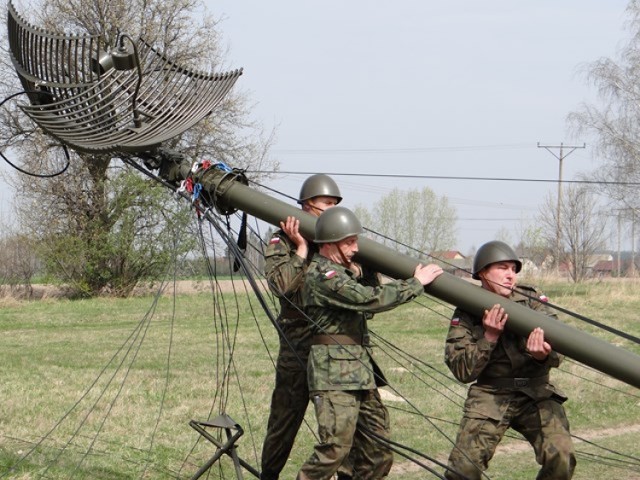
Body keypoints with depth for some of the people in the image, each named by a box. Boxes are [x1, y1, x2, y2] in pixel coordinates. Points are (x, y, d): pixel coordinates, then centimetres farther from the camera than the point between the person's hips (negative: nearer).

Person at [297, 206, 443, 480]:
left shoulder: (340, 273, 21)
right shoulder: (322, 275, -12)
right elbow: (369, 299, -20)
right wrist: (415, 283, -12)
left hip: (360, 373, 10)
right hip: (335, 376, -10)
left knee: (377, 453, 8)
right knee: (335, 448, -15)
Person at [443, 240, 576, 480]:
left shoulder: (532, 300, -1)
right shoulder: (466, 315, -3)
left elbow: (556, 353, -8)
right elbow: (462, 372, -11)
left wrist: (544, 355, -33)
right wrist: (489, 337, -24)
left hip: (536, 394, 1)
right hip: (490, 395, -1)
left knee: (561, 459, -18)